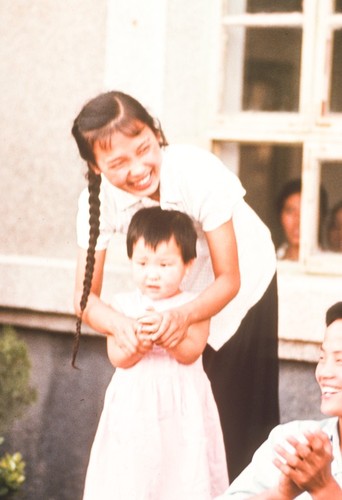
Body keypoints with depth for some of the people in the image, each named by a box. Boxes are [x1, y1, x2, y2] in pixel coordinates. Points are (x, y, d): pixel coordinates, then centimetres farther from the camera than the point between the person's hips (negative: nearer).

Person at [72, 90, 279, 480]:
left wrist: (185, 315, -49)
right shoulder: (98, 200, -28)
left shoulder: (199, 171, -37)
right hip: (177, 295, 3)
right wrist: (117, 323, -48)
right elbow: (85, 296, -25)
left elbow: (229, 279, -29)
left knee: (242, 416, -1)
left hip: (244, 284, -2)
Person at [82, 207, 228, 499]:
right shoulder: (123, 305, 4)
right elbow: (117, 357, -5)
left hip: (181, 408, -2)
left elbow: (191, 352, -14)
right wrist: (139, 341, -25)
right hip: (133, 407, 2)